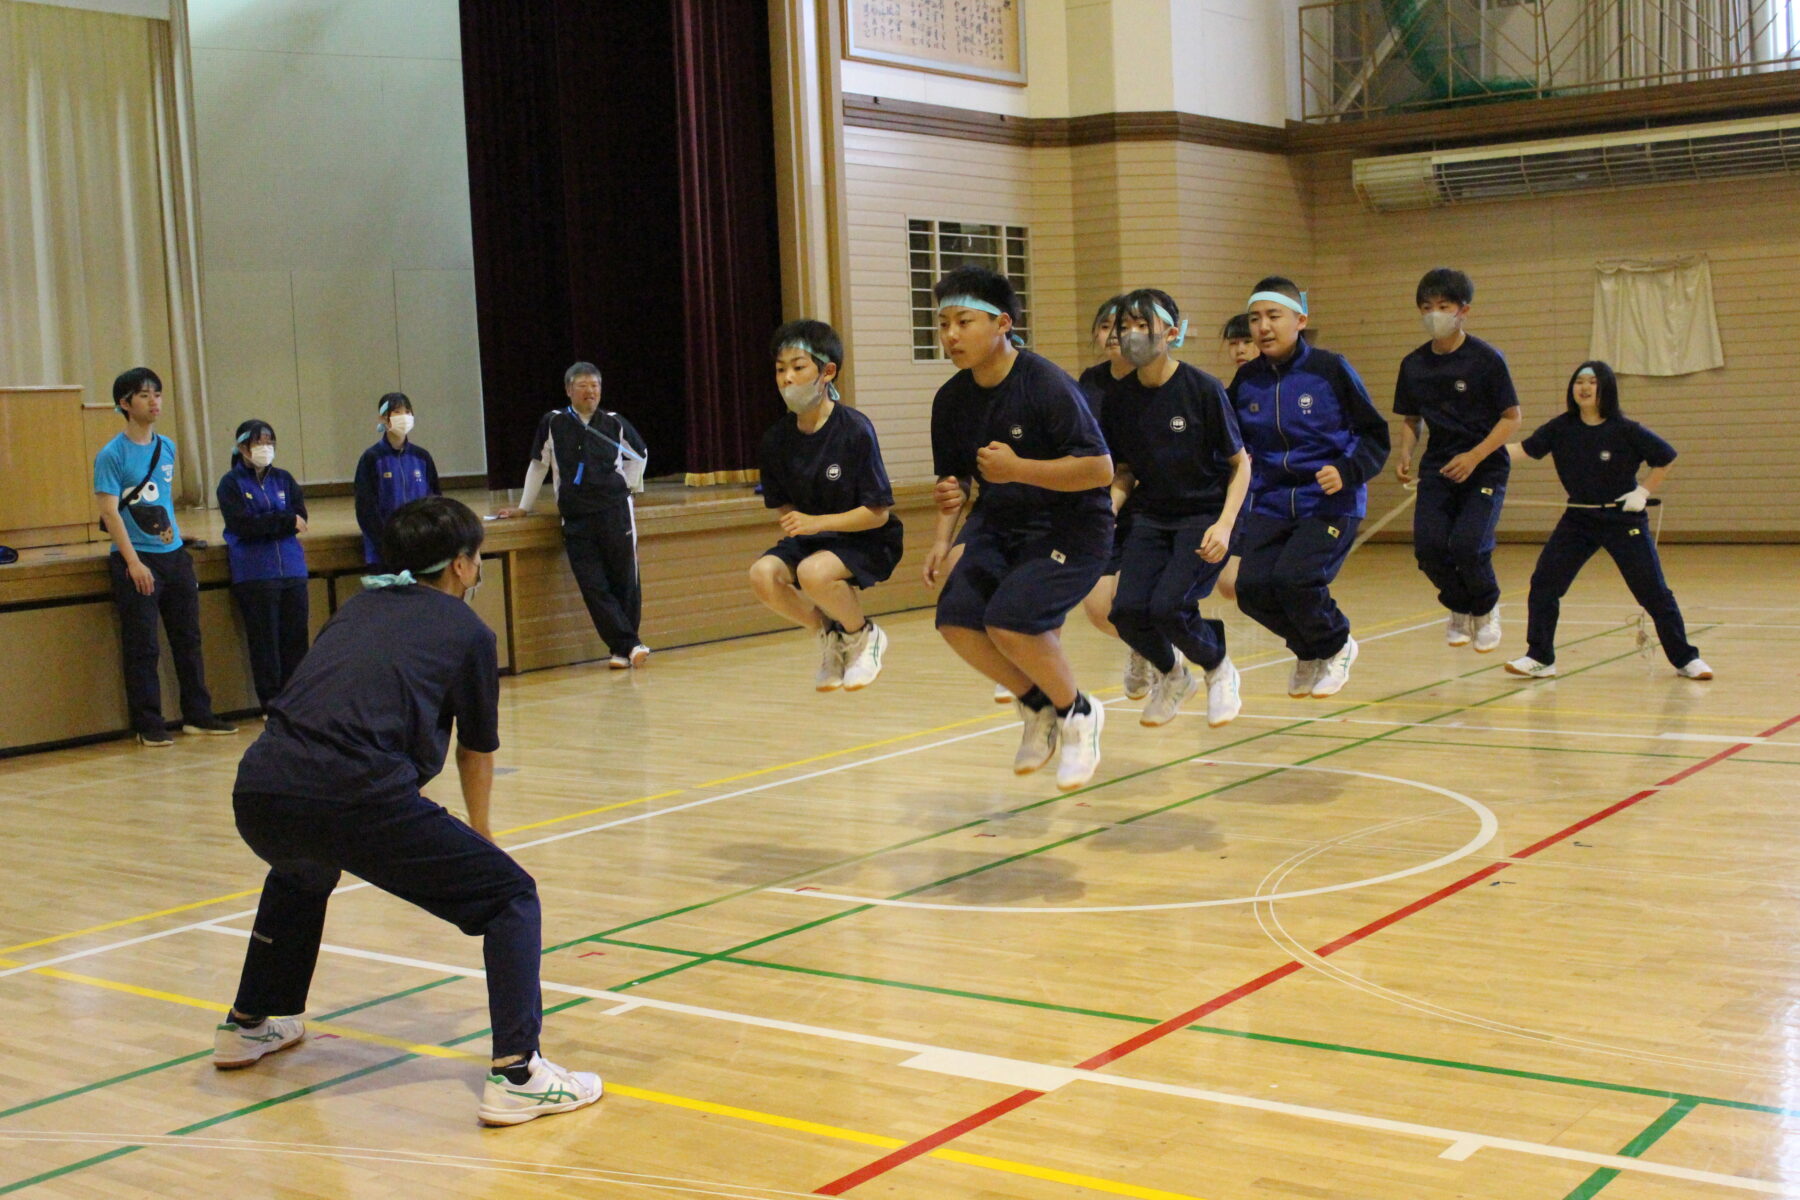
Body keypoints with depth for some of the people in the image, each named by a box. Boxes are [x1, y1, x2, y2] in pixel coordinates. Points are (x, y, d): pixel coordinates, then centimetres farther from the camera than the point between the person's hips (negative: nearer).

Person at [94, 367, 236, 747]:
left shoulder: (167, 447, 11)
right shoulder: (112, 455, -9)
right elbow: (109, 512, -13)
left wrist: (177, 540, 15)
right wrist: (133, 562, -18)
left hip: (174, 555, 6)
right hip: (135, 561, -6)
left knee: (188, 639, 10)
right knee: (142, 648, -2)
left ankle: (198, 715, 19)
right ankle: (148, 726, 5)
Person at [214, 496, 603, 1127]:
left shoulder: (356, 607, 29)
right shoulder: (467, 630, 15)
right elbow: (478, 750, 26)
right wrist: (478, 833, 46)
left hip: (256, 794, 6)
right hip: (356, 797, -6)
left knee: (301, 874, 41)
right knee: (510, 896, 6)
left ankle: (247, 1025, 53)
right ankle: (516, 1075, -7)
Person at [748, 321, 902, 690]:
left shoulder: (855, 430, -19)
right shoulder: (776, 439, -4)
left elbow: (878, 513, -17)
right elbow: (783, 505, 11)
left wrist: (817, 523, -25)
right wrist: (795, 523, -11)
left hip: (868, 541, -5)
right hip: (811, 538, 5)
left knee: (813, 573, -34)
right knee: (762, 574, -23)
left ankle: (862, 635, -1)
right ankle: (829, 634, 5)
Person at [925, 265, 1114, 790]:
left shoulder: (1047, 385, -18)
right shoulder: (952, 399, 1)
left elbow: (1100, 470, -20)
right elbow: (954, 476, 15)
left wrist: (1018, 469, -27)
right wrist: (943, 536, -2)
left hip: (1071, 526, -6)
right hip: (998, 525, 7)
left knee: (1009, 619, -25)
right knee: (956, 616, -14)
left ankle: (1077, 713, 3)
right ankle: (1037, 706, 12)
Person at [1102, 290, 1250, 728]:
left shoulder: (1202, 388, -14)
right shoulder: (1120, 398, -2)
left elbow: (1240, 463, -7)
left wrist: (1225, 524, -19)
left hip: (1206, 515, -4)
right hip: (1152, 518, 4)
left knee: (1167, 607, -23)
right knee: (1128, 611, -16)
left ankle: (1219, 670, 10)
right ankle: (1171, 675, 18)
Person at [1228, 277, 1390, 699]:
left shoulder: (1330, 369, -7)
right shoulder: (1247, 379, 4)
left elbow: (1375, 436, -2)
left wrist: (1348, 472, -19)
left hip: (1330, 503, -4)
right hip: (1271, 503, 4)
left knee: (1293, 577, -23)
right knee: (1252, 587, -11)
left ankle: (1336, 647, 10)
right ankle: (1309, 651, 20)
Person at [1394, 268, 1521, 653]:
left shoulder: (1486, 358, -9)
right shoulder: (1413, 364, 4)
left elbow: (1511, 418, -7)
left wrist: (1474, 456, -20)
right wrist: (1405, 453, -5)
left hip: (1484, 467, -4)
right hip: (1437, 468, 4)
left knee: (1468, 545, -19)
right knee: (1428, 546, -12)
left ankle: (1486, 608, 13)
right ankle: (1460, 608, 19)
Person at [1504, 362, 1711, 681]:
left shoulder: (1625, 430, -12)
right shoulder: (1561, 428, -3)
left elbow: (1666, 458, -3)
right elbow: (1526, 449, -7)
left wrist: (1644, 492, -10)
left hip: (1623, 520, -3)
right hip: (1578, 520, 3)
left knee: (1653, 592, 1)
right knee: (1543, 583, -7)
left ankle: (1686, 659, 16)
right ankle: (1540, 658, 3)